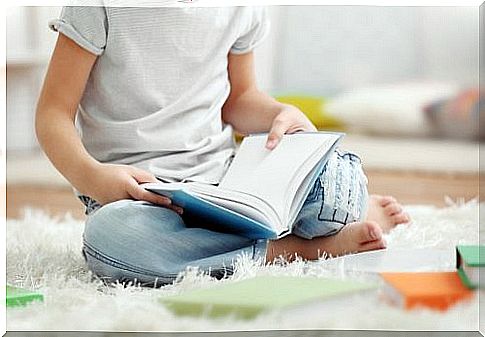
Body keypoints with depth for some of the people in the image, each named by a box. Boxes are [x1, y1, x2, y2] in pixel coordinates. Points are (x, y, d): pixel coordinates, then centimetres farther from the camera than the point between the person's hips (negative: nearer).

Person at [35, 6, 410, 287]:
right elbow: (54, 112, -7)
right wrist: (89, 176, -26)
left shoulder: (245, 9, 4)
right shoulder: (102, 8, -9)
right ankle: (300, 247, -24)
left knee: (336, 175, -29)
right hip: (132, 191, -2)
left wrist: (283, 114, -3)